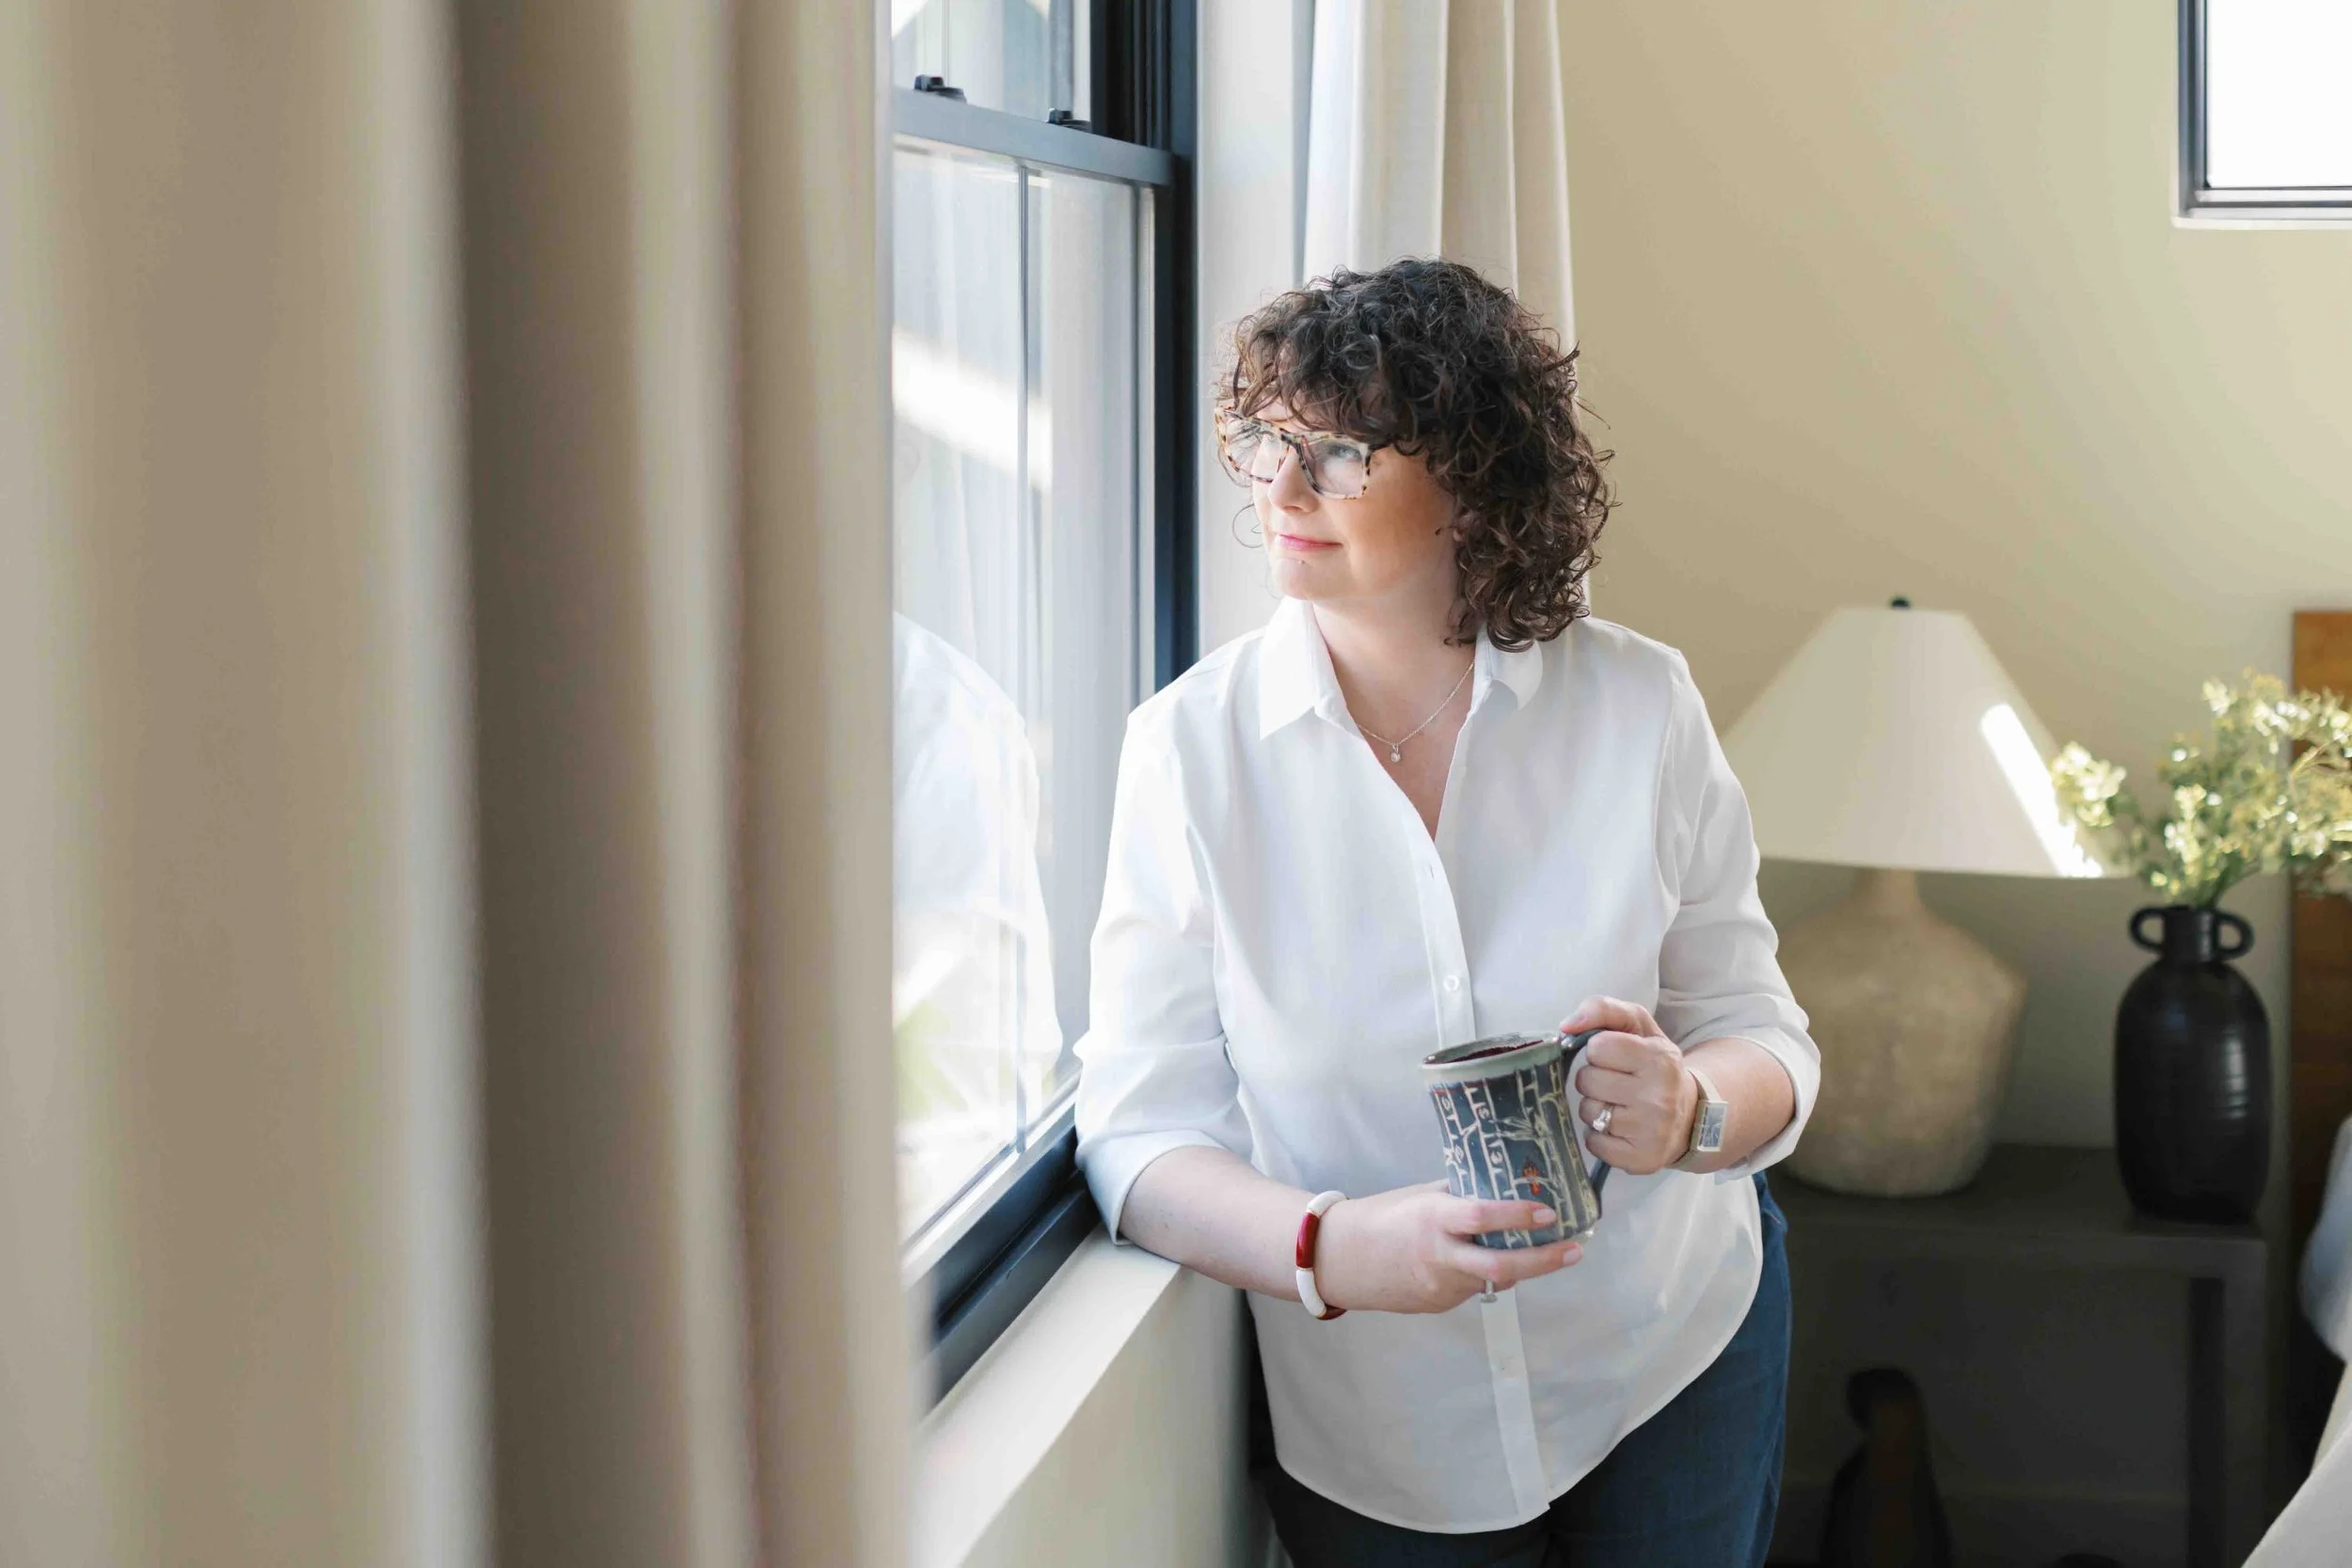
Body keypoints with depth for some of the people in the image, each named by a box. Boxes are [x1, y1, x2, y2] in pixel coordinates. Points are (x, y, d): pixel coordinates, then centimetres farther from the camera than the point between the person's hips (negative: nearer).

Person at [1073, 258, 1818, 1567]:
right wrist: (1334, 1251, -32)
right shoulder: (1193, 746, -12)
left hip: (1674, 1351, 1)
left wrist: (1692, 1111, -28)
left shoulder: (1638, 705, -10)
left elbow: (1764, 1040, -5)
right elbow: (1142, 1130, -14)